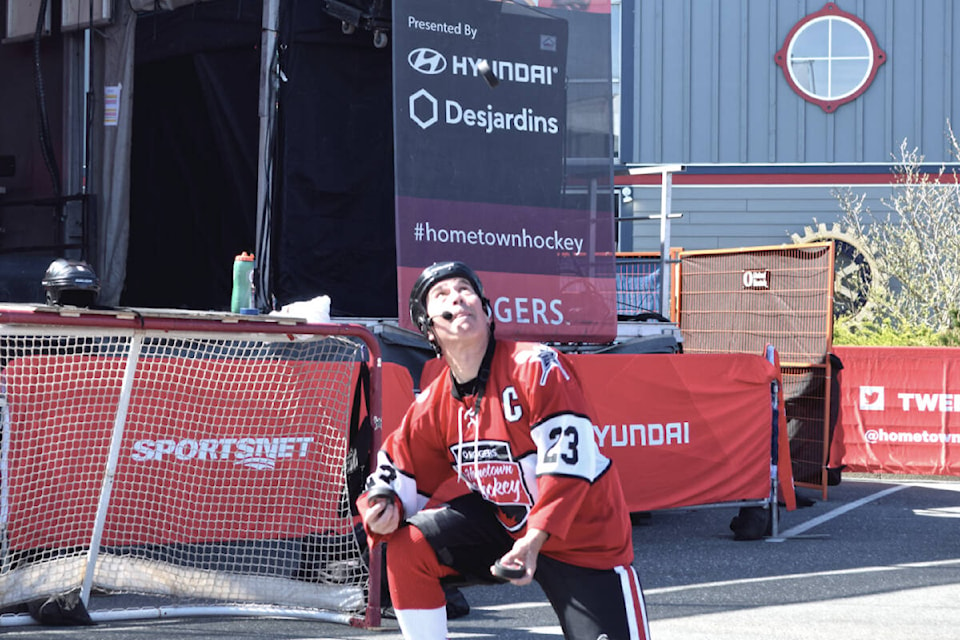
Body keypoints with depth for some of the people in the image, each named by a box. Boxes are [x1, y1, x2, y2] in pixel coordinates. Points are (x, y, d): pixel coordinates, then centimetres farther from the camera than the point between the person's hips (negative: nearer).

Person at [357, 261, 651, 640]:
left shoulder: (535, 367, -21)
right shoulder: (432, 405, -2)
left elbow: (570, 461, -27)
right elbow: (400, 476, 8)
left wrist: (534, 541, -33)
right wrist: (384, 509, -16)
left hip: (584, 537, -5)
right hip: (504, 521, 5)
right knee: (407, 547, -13)